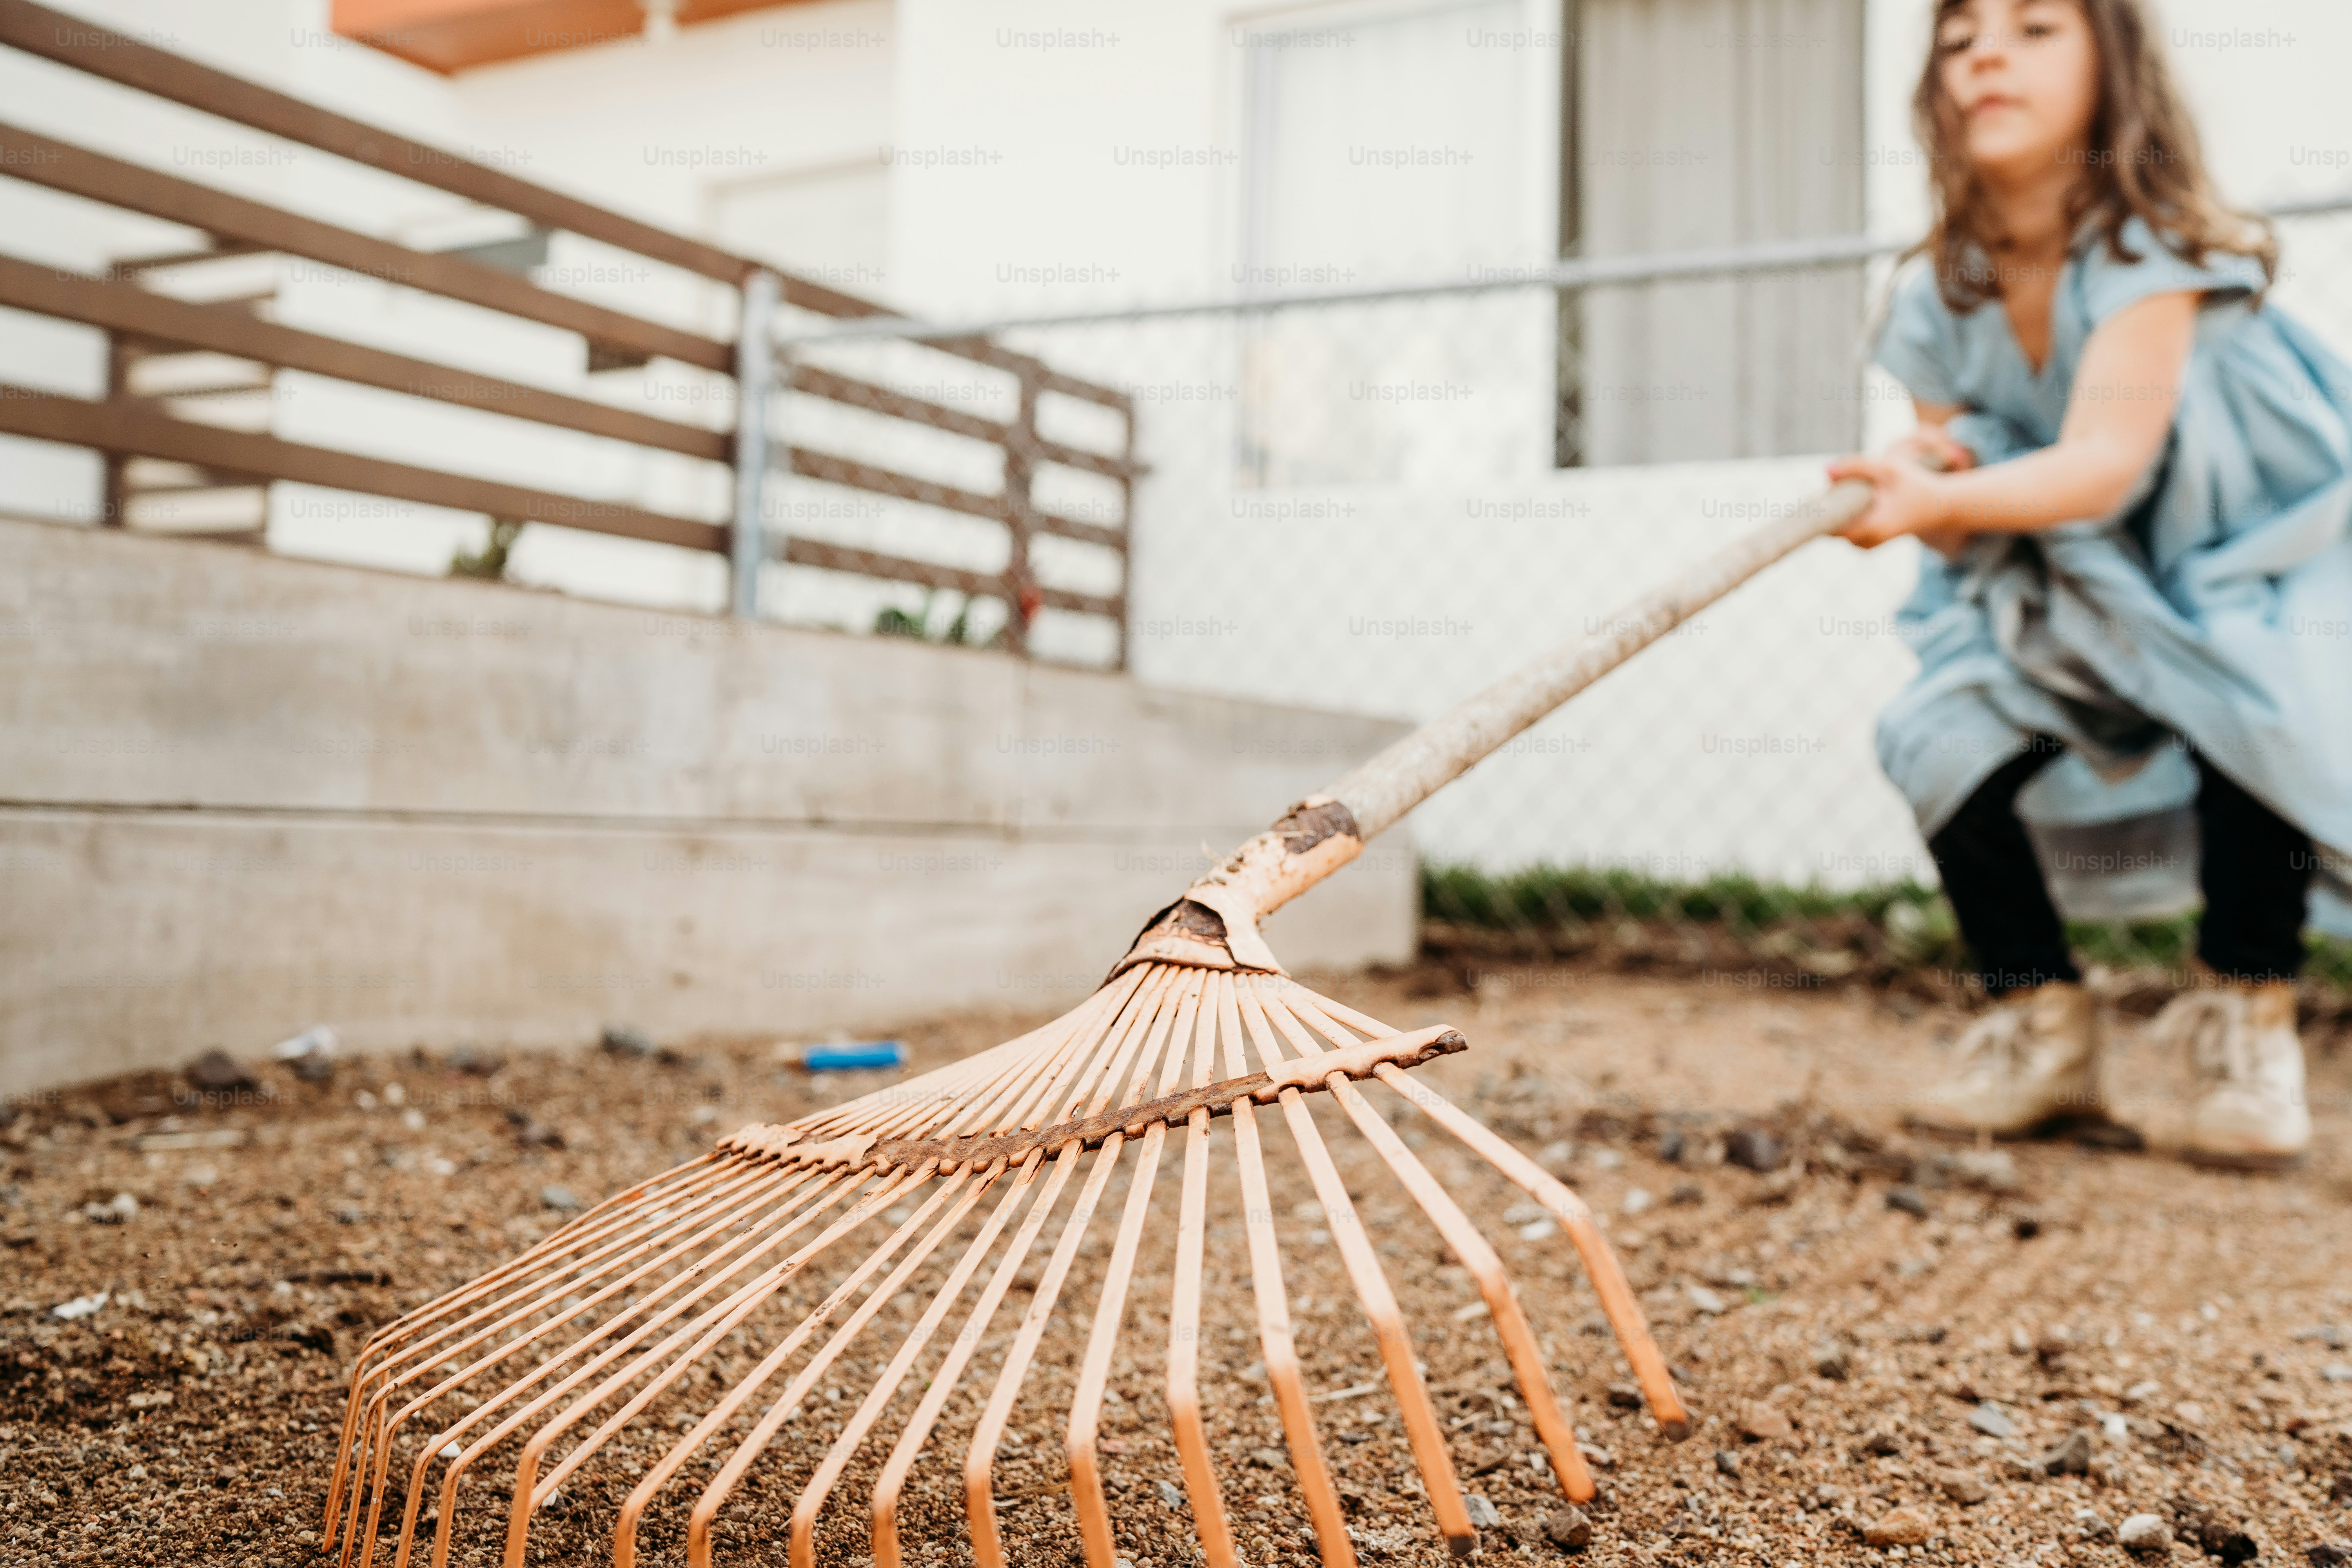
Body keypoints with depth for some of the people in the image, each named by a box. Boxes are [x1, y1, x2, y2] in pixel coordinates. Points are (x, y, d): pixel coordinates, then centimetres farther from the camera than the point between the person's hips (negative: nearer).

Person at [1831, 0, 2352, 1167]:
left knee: (2251, 720, -33)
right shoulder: (1939, 294, -9)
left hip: (2250, 555, -5)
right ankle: (2043, 1029, 6)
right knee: (1942, 743, -14)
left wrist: (1939, 500, -56)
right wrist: (1928, 477, -30)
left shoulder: (2151, 246, -25)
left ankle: (2248, 1024, -7)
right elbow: (1951, 491, -6)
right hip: (2071, 590, 5)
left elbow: (2105, 459, -39)